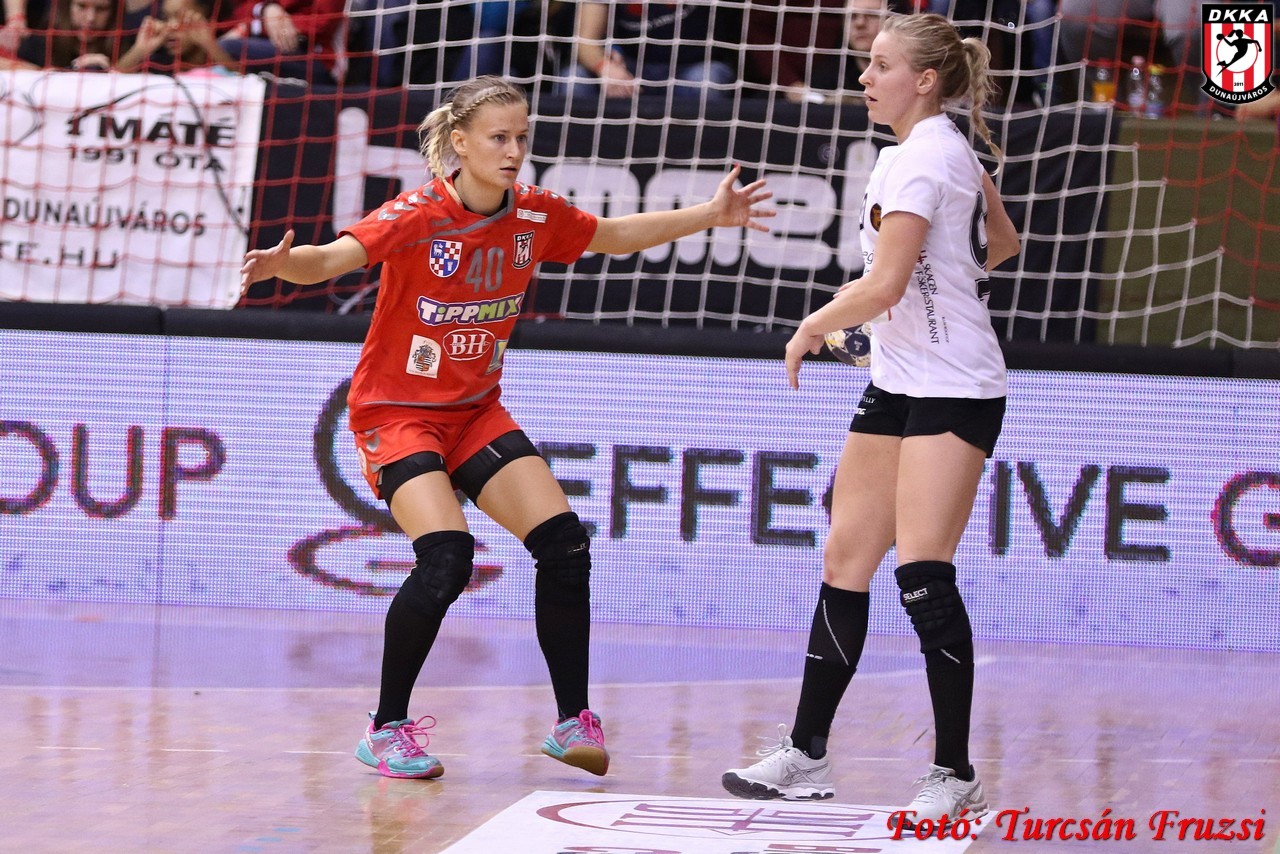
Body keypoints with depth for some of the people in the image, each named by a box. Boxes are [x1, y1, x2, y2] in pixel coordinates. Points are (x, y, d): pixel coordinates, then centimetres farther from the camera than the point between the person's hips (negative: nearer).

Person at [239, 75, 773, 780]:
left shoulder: (536, 215, -4)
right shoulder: (419, 215, -21)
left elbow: (617, 235, 15)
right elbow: (335, 257, -35)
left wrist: (709, 215, 11)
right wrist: (285, 264, -56)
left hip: (477, 410, 6)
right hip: (396, 410, -6)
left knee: (564, 544, -6)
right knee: (446, 558, -25)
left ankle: (573, 721, 10)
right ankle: (386, 732, -8)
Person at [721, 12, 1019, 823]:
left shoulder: (920, 157, -16)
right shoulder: (948, 149, 13)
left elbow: (884, 284, -22)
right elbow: (1001, 241, 27)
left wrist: (811, 327, -8)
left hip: (952, 388, -10)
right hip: (898, 384, 10)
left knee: (923, 574, -15)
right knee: (845, 563, 8)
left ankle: (955, 773, -8)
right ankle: (807, 755, 13)